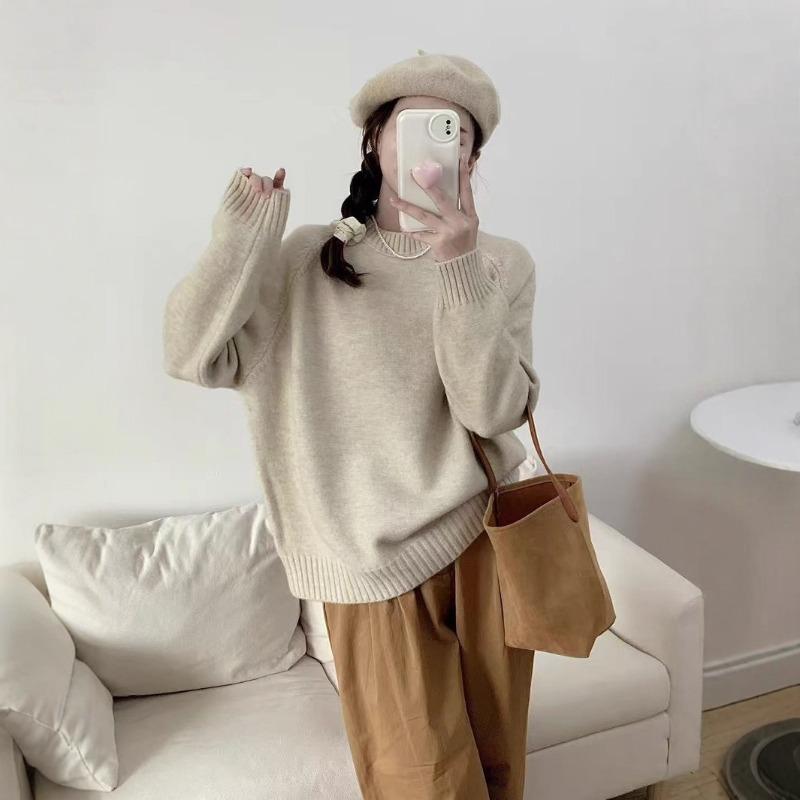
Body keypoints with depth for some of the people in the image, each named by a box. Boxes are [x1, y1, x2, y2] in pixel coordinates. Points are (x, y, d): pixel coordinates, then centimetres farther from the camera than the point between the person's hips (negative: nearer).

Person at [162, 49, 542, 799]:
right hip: (374, 555, -1)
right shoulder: (308, 259, -3)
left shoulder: (502, 262, -2)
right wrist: (241, 230, -17)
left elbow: (494, 410, -15)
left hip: (486, 536, 2)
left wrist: (460, 269, -24)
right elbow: (193, 356, -10)